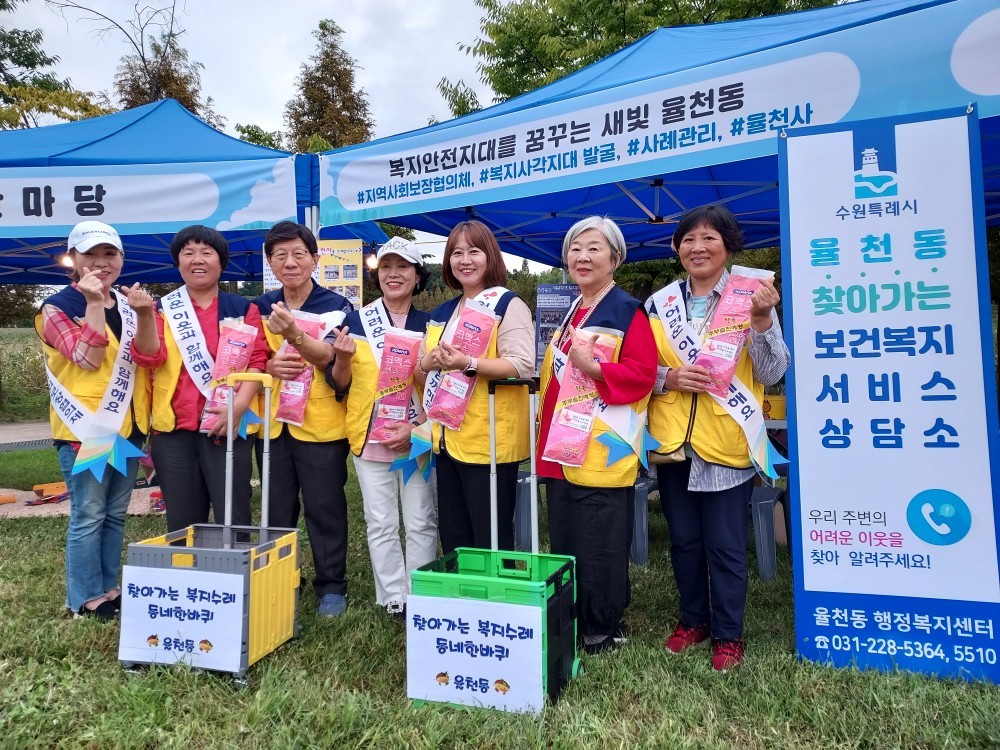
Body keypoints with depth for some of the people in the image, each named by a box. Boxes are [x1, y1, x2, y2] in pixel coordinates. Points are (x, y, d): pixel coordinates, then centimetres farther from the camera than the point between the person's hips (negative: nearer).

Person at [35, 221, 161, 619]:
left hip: (127, 422, 6)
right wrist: (93, 304, -21)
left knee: (115, 513, 12)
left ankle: (108, 589, 23)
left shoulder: (126, 303, 10)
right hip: (85, 425, -6)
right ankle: (86, 599, 10)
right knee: (88, 515, -2)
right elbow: (89, 358, -19)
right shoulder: (58, 307, -5)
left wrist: (145, 314, -18)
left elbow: (149, 356, -3)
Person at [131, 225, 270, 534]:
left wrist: (239, 406, -14)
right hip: (174, 428, 2)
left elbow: (257, 360, -1)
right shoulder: (164, 309, 12)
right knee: (183, 524, 7)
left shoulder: (243, 309, 8)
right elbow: (149, 357, -2)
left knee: (232, 521, -2)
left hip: (228, 426, -1)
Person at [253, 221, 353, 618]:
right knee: (276, 510, 12)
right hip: (271, 423, 4)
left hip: (320, 423, -4)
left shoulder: (336, 306, -4)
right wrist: (268, 366, -11)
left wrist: (294, 333, -37)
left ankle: (331, 586, 17)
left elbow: (331, 358, -19)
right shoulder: (260, 307, 9)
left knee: (325, 508, 3)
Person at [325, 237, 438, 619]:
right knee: (381, 525, 8)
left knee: (420, 523, 5)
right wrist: (343, 358, -17)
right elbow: (340, 384, 4)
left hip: (418, 439, -1)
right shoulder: (356, 321, 3)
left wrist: (417, 426, -12)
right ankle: (393, 599, 21)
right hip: (369, 439, 1)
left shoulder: (429, 325, 2)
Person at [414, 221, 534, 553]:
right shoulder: (441, 313, 15)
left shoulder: (509, 305, -6)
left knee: (491, 540, 2)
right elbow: (421, 375, 17)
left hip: (490, 441, -7)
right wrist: (429, 363, -6)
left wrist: (468, 364, -30)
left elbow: (523, 366, -18)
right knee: (452, 538, 16)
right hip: (447, 440, 7)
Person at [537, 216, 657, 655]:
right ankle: (568, 625, 31)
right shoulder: (566, 312, 16)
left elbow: (643, 373, -15)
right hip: (561, 450, 8)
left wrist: (593, 367, -26)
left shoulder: (628, 312, -6)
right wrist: (546, 430, 10)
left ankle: (604, 629, 20)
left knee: (600, 549, 2)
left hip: (603, 452, -7)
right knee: (563, 544, 15)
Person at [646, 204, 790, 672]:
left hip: (726, 444, -3)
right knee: (683, 541, 15)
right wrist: (668, 377, -12)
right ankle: (693, 620, 35)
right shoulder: (659, 303, 6)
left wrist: (762, 319, -20)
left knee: (725, 546, 5)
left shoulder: (751, 297, -2)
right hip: (672, 442, 3)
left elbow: (772, 373, -6)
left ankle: (728, 634, 25)